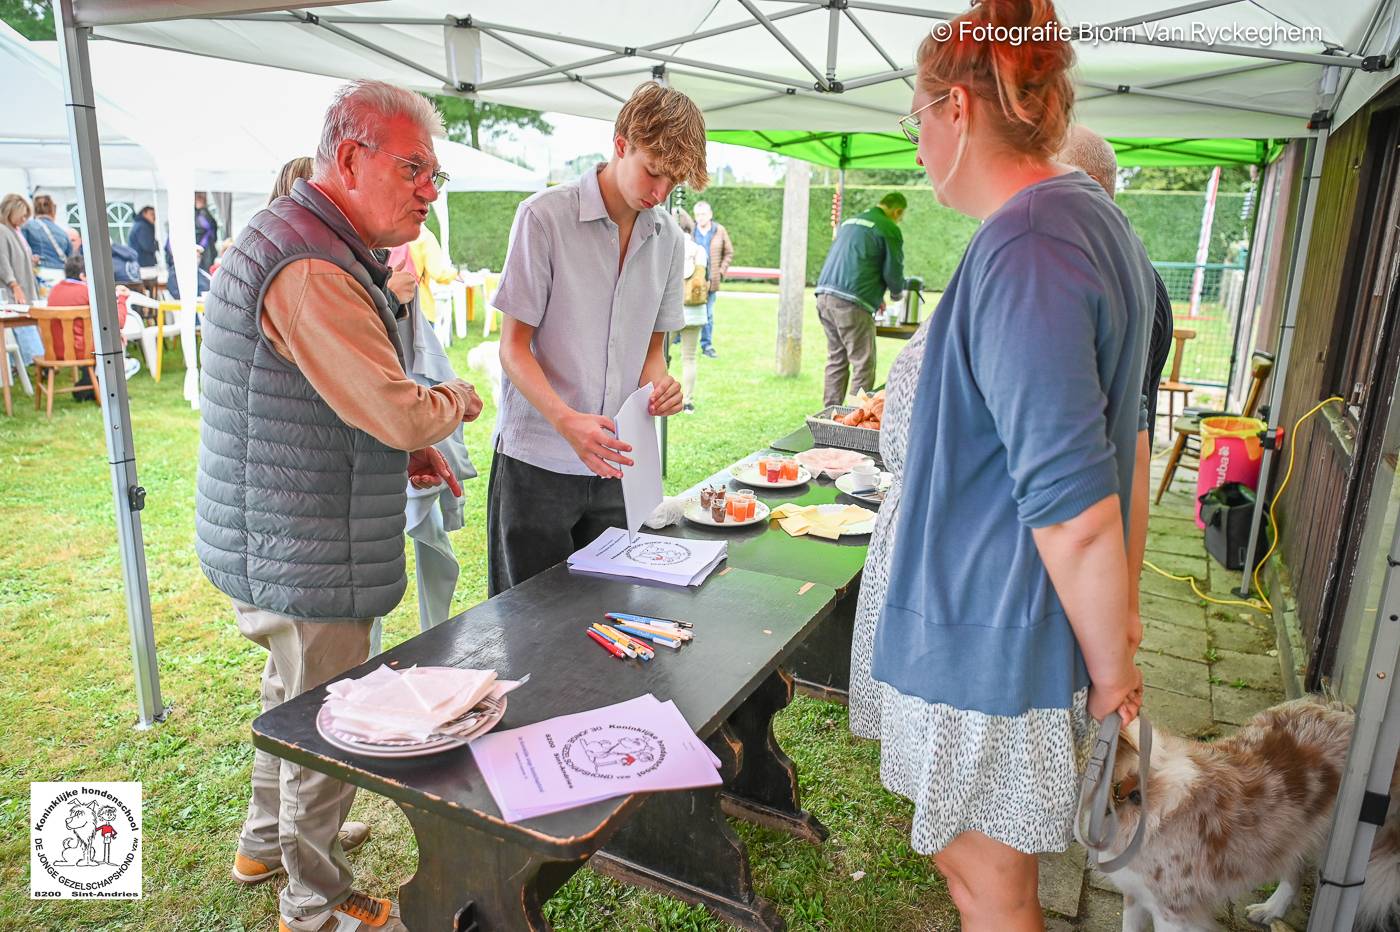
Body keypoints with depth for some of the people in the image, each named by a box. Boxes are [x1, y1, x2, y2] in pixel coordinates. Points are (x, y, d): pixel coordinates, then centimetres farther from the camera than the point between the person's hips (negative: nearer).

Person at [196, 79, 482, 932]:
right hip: (304, 556, -11)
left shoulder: (306, 243, 12)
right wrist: (459, 400, -6)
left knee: (295, 695, 27)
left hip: (276, 542, 11)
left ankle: (269, 841, 49)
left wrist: (404, 449, 9)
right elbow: (403, 413, -28)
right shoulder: (312, 270, -25)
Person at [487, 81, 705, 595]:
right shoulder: (545, 216, -9)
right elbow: (514, 347, -10)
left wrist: (658, 383, -9)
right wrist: (566, 419, -26)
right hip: (537, 460, -4)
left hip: (615, 461, 5)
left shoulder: (669, 238, 7)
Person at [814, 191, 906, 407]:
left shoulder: (849, 221, 23)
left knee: (836, 360, 16)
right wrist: (897, 294, 20)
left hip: (825, 294, 8)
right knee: (863, 365, 0)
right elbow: (893, 270, -3)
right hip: (851, 303, -8)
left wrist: (874, 296, 34)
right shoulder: (888, 228, -3)